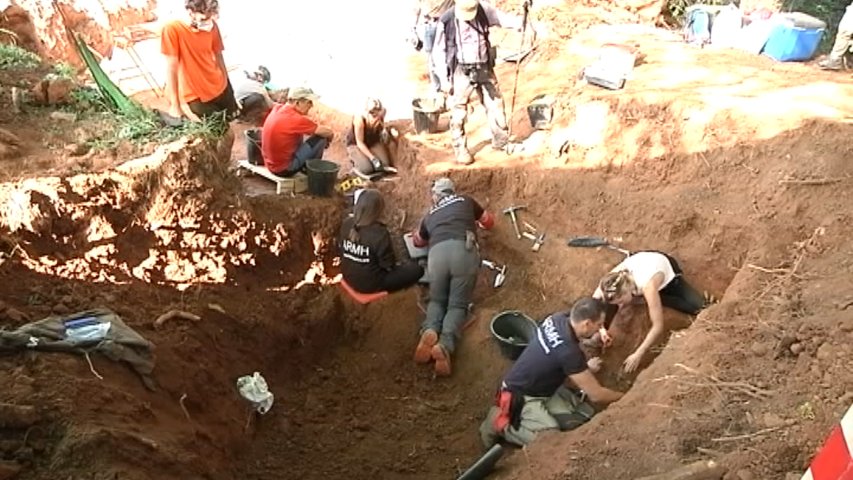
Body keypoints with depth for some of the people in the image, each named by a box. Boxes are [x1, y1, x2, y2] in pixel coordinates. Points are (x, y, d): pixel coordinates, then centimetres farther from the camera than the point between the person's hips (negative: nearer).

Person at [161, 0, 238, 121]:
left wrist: (227, 84, 14)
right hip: (194, 96, -5)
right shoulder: (172, 29, -20)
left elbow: (218, 56, 6)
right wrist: (174, 105, -17)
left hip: (219, 88, 5)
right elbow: (171, 68, -19)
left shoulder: (211, 26, -7)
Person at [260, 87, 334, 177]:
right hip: (284, 168, -9)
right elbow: (328, 132, -15)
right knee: (321, 138, -7)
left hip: (271, 164, 9)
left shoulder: (277, 108, -1)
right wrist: (328, 138, 7)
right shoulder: (296, 119, -24)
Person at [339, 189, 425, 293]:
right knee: (416, 269, -2)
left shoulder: (347, 223, -10)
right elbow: (389, 265, -20)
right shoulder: (379, 233, -30)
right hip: (370, 283, -8)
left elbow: (340, 246, 7)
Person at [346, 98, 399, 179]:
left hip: (372, 143, 4)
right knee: (367, 168, -25)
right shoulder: (359, 119, -31)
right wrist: (373, 158, -30)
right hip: (355, 145, -4)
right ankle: (356, 161, 7)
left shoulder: (380, 120, -21)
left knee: (385, 164, -17)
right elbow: (360, 143, -26)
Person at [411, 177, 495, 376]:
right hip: (464, 251, -1)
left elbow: (417, 240, 49)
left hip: (437, 253, 2)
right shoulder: (467, 201, 29)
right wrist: (476, 219, 64)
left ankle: (429, 331, -13)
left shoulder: (430, 215, 33)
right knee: (458, 304, 5)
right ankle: (445, 346, -22)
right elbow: (489, 222, 44)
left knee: (437, 300, 19)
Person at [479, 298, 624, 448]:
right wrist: (622, 397, 0)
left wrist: (583, 368, 20)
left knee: (585, 414, 0)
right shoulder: (569, 351, -32)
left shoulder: (559, 318, -10)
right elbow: (596, 395, -18)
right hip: (520, 397, -9)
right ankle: (501, 423, -4)